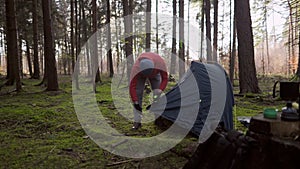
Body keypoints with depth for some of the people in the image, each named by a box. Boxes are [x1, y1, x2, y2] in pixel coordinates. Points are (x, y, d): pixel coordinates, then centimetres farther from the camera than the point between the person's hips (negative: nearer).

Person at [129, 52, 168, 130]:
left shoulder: (160, 62, -41)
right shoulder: (136, 68, -44)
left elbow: (165, 79, -26)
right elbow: (132, 86, -39)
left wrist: (160, 90, -42)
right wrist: (135, 103, -44)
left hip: (155, 73, 2)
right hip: (140, 74, -1)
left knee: (157, 94, -9)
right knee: (137, 93, -16)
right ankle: (137, 121, -10)